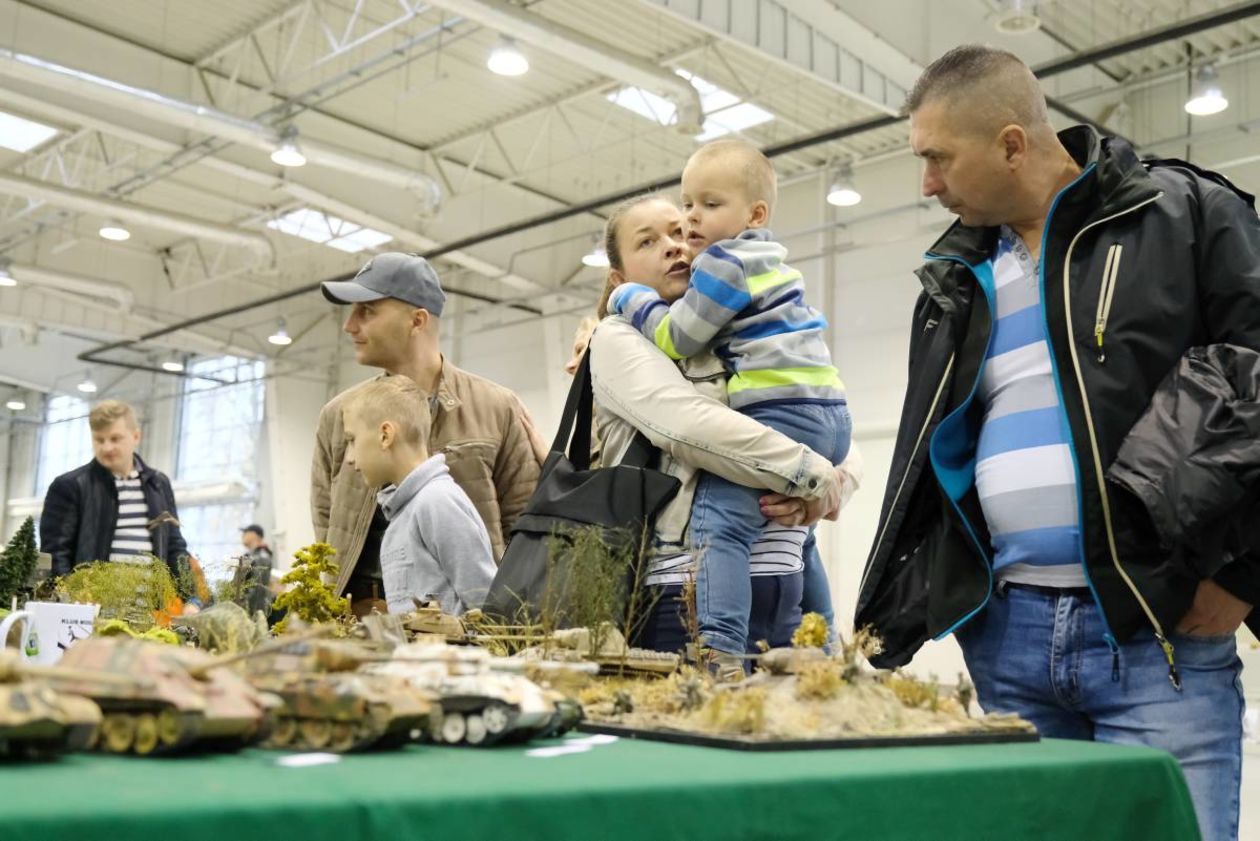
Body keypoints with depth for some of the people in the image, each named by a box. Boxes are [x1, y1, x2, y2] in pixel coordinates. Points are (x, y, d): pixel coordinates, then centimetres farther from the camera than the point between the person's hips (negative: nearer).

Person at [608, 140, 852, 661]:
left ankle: (721, 647, -31)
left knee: (719, 522, -19)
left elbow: (676, 338, -4)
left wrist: (627, 298, 10)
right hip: (830, 412, 11)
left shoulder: (724, 262, -6)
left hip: (783, 411, -10)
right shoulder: (769, 262, 25)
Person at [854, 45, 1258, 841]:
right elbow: (929, 456, 18)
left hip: (1161, 630, -5)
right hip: (1005, 633, 5)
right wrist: (891, 619, 12)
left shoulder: (1186, 215, -1)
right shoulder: (959, 275, 15)